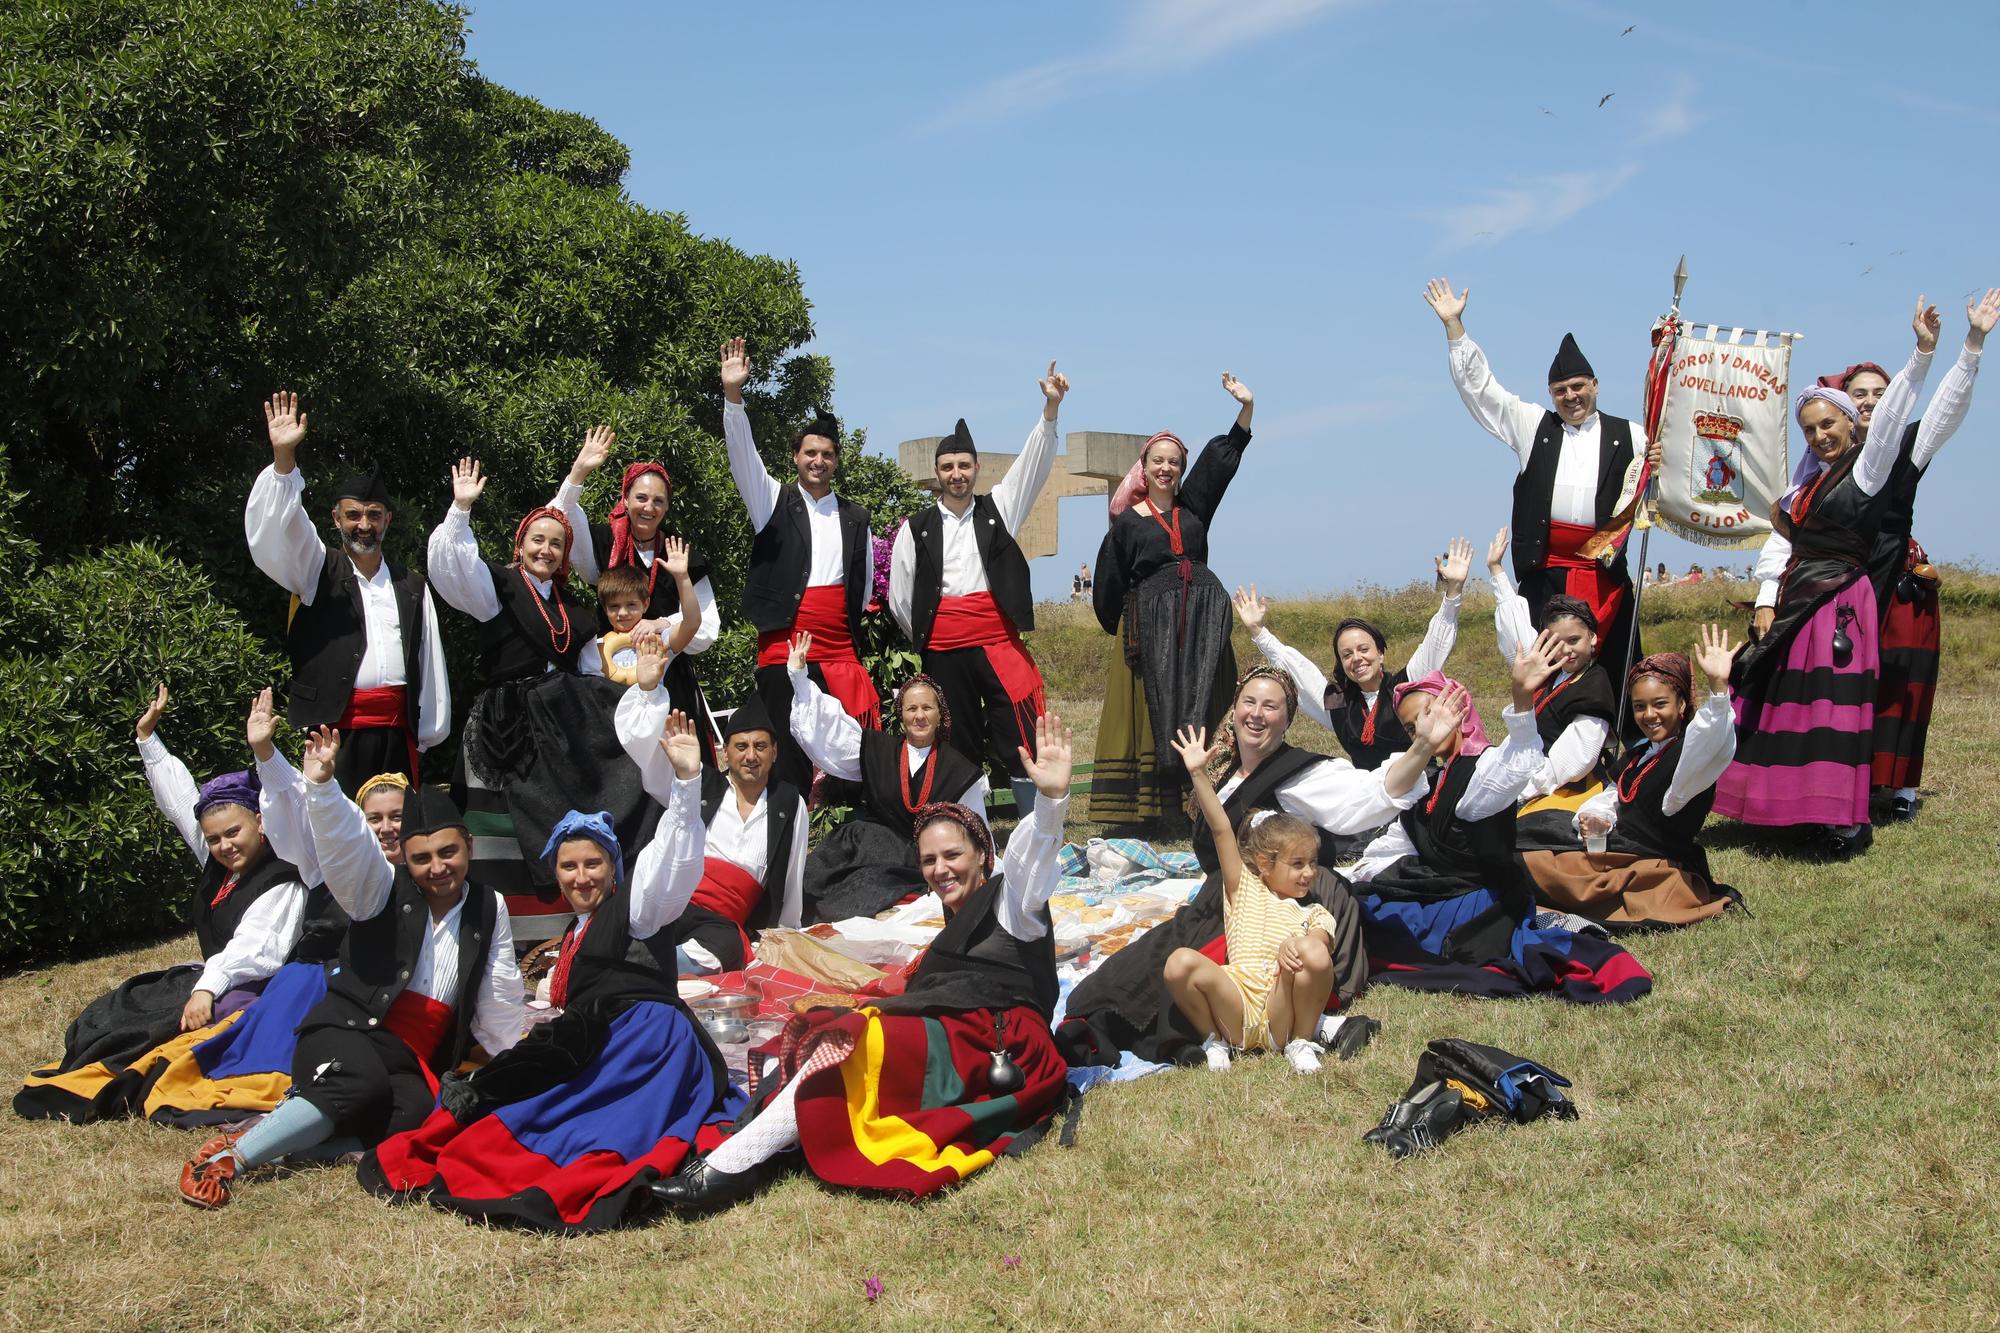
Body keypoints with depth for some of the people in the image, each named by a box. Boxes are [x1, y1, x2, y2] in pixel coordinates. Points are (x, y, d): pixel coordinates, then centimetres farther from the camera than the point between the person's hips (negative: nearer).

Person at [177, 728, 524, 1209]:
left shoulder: (490, 910, 10)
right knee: (363, 1087, -37)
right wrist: (321, 784, -33)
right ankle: (229, 1155, -26)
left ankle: (281, 1135, -21)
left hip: (418, 1063, 3)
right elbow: (344, 843, -17)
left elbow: (498, 1004, 16)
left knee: (414, 1117, -32)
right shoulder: (383, 891, 3)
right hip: (349, 1031, -3)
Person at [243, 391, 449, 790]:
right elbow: (272, 533, -8)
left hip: (396, 732, 3)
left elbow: (430, 663, 15)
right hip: (333, 730, -3)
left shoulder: (411, 586, 15)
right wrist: (284, 458, -21)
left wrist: (427, 734, 10)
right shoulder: (316, 571, 9)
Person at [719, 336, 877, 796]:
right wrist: (733, 394, -18)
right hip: (784, 647, -3)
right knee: (789, 751, -5)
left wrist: (853, 628, 12)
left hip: (840, 650, 3)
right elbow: (743, 455, -6)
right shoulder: (775, 503, 8)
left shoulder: (855, 519, 15)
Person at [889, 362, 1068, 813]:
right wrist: (926, 640, 12)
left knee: (1022, 739, -8)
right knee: (959, 746, 7)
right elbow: (900, 597, 12)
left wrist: (1050, 408, -11)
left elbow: (1033, 464, 0)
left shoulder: (997, 509, 12)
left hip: (998, 638, 0)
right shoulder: (916, 529, 9)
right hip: (943, 649, 0)